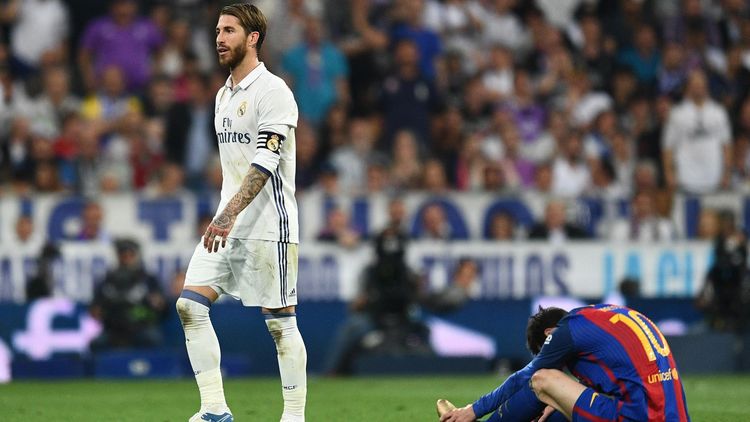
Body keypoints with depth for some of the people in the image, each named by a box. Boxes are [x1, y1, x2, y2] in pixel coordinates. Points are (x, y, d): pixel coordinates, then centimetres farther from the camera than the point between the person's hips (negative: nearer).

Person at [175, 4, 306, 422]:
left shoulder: (272, 90, -10)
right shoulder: (224, 95, 16)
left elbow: (266, 161, -20)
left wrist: (229, 215, -27)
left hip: (268, 226, -8)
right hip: (227, 223, 8)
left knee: (280, 322, -4)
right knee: (190, 305, -5)